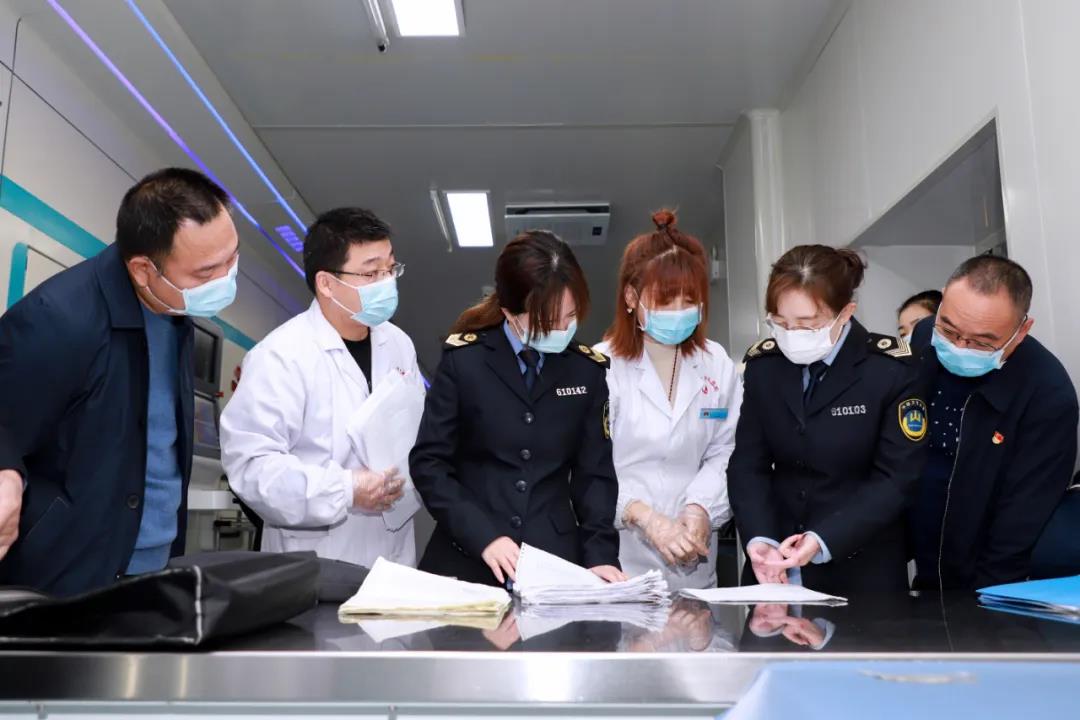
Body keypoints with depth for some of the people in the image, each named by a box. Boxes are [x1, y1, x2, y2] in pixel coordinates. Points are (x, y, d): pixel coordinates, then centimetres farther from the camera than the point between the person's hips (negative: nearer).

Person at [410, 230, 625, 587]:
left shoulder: (587, 370, 2)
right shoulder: (464, 361, -6)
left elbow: (594, 471, 4)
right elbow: (428, 463, -6)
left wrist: (600, 553, -7)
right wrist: (483, 535, -16)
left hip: (557, 560, 2)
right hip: (468, 561, -2)